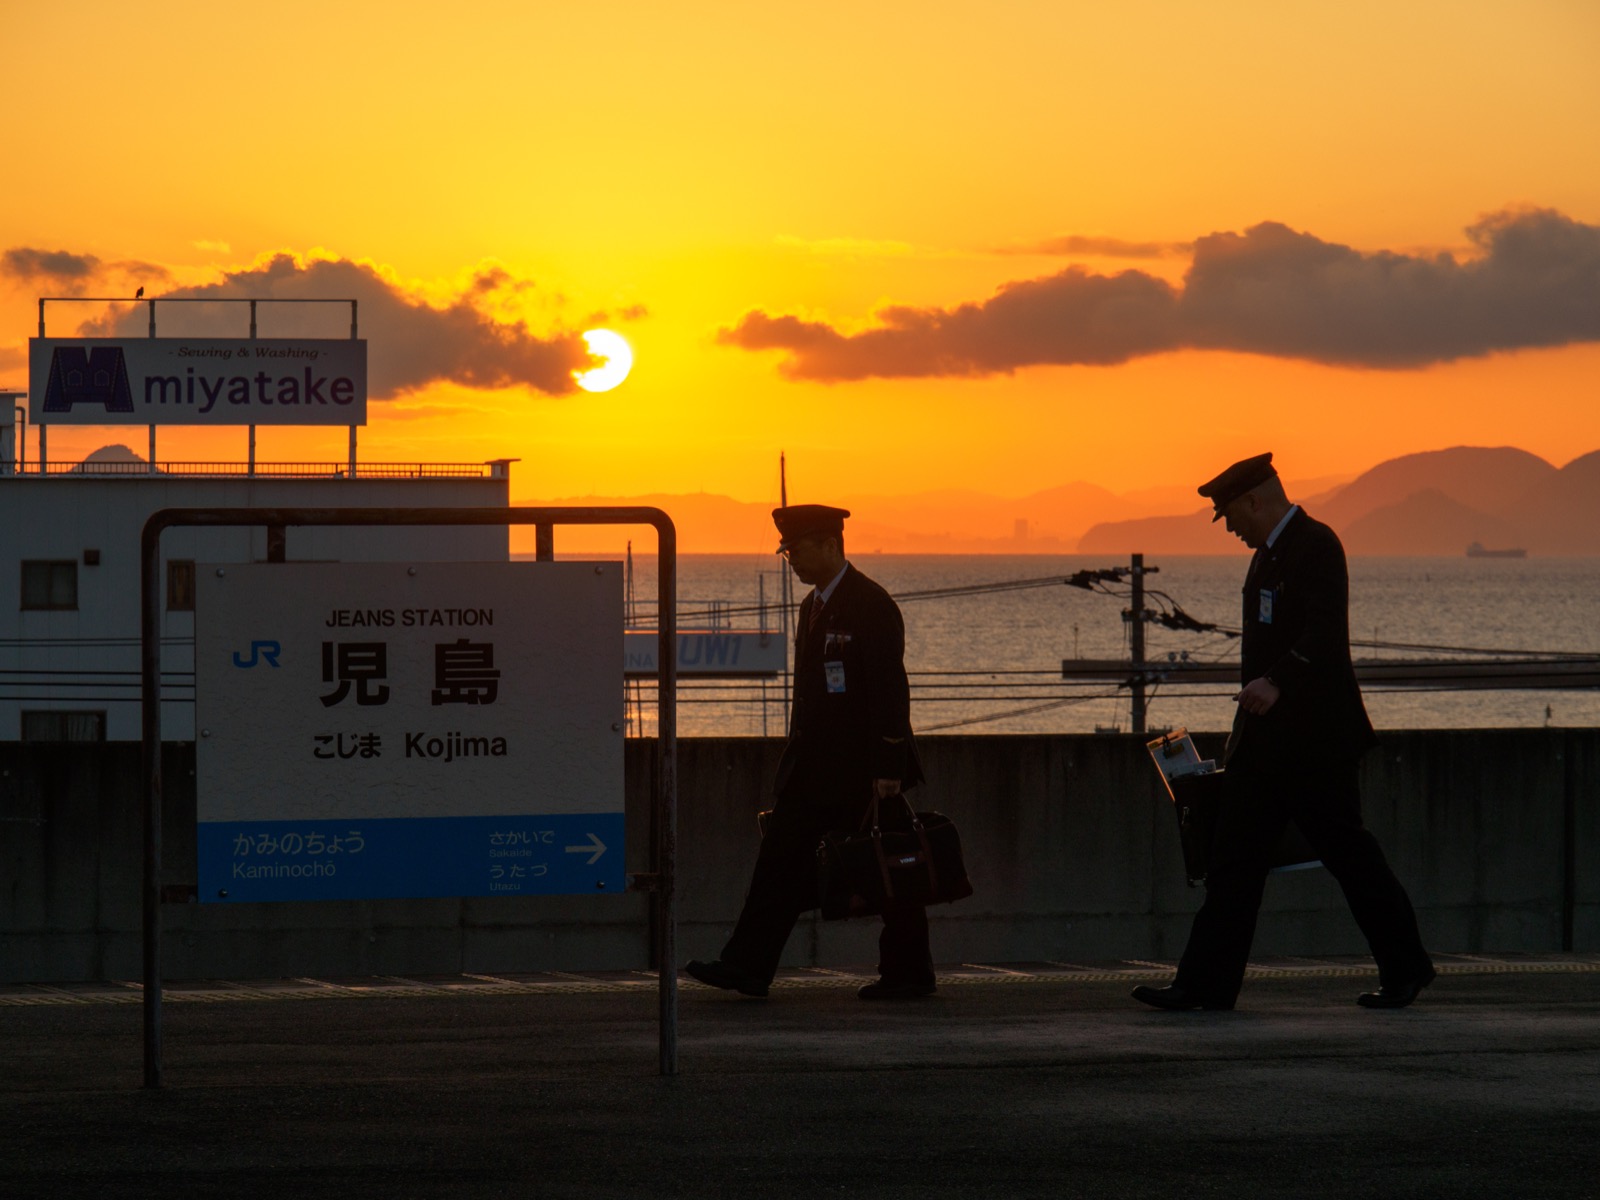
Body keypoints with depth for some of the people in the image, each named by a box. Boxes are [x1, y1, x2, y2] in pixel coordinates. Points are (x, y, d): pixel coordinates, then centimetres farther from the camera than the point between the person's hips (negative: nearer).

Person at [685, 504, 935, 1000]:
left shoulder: (872, 606, -13)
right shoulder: (813, 605, 16)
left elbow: (889, 689, -17)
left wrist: (887, 768, -20)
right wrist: (797, 754, 19)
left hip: (863, 768, -9)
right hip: (816, 766, 9)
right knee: (781, 861, 1)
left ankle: (908, 973, 9)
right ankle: (747, 968, -1)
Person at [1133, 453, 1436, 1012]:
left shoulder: (1317, 545, -12)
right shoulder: (1269, 554, 18)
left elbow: (1325, 634, -25)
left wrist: (1276, 684, -37)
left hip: (1316, 735, -10)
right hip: (1266, 737, 10)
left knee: (1348, 853, -3)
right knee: (1235, 859, 4)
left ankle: (1406, 967, 9)